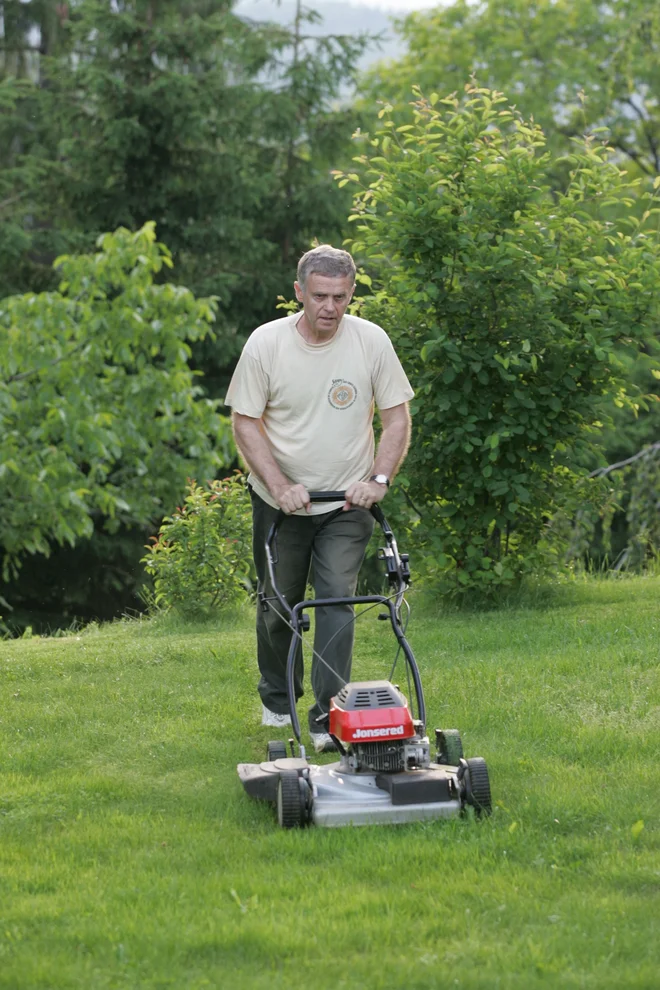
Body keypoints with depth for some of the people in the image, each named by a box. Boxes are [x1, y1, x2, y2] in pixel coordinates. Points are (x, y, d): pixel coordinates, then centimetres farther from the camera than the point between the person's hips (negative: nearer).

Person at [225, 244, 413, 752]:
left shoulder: (371, 341, -8)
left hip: (347, 504, 0)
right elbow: (245, 421, -8)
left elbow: (397, 416, -2)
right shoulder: (266, 343, -11)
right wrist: (280, 486, -17)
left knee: (337, 600, -13)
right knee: (278, 605, 12)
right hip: (280, 502, 1)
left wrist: (379, 479, -14)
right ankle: (277, 701, 34)